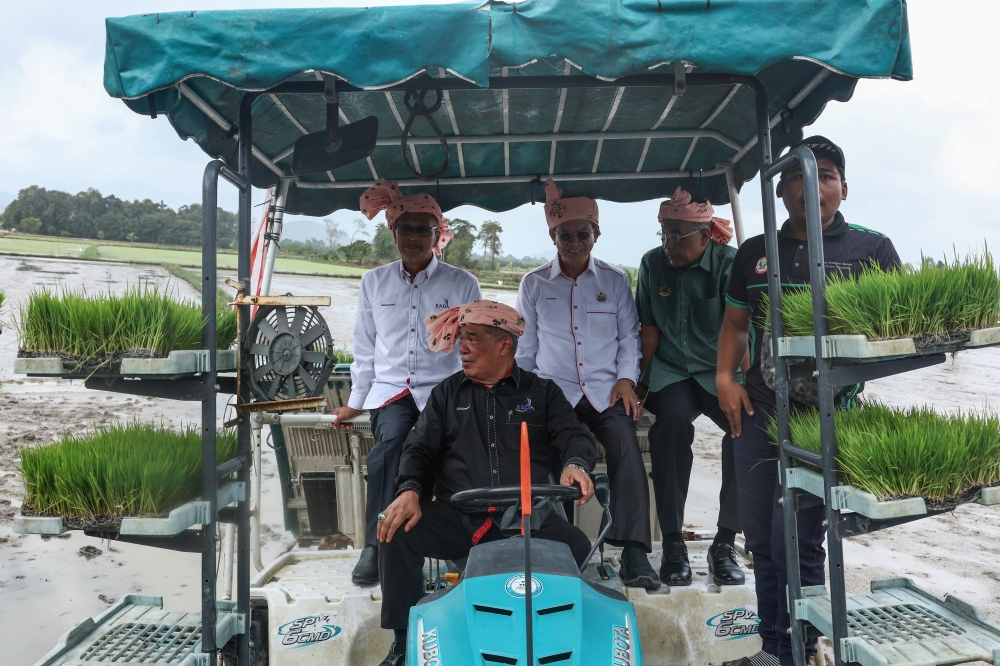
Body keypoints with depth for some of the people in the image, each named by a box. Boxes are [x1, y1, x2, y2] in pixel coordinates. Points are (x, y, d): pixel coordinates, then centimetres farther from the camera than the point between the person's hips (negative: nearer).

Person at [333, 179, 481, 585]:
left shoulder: (462, 284, 7)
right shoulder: (373, 282, 14)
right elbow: (364, 347, 18)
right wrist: (356, 401, 20)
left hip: (442, 391, -1)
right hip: (390, 391, 2)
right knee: (392, 441, -31)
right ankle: (375, 545, -24)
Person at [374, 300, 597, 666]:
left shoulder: (542, 392, 13)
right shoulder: (447, 393, 17)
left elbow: (574, 436, 2)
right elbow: (420, 448, 9)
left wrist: (575, 464, -23)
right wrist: (410, 490, -12)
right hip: (457, 517, 1)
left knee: (577, 546, -28)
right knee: (398, 533, -24)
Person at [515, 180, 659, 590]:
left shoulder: (615, 281, 13)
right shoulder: (534, 284, 12)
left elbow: (629, 336, 15)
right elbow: (525, 346, 15)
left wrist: (626, 378, -1)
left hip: (605, 392, 0)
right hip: (553, 392, 0)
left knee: (625, 443, -28)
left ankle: (634, 552, -28)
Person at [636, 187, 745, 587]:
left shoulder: (730, 265, -7)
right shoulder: (653, 263, 4)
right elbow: (649, 329, 7)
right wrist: (633, 378, 0)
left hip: (719, 373, -1)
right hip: (671, 374, 1)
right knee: (673, 421, -32)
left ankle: (725, 544, -14)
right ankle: (672, 543, -22)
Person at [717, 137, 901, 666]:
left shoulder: (871, 250, 1)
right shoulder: (755, 253, 12)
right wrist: (724, 376, 3)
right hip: (756, 410, 4)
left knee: (797, 541, -5)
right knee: (761, 538, 11)